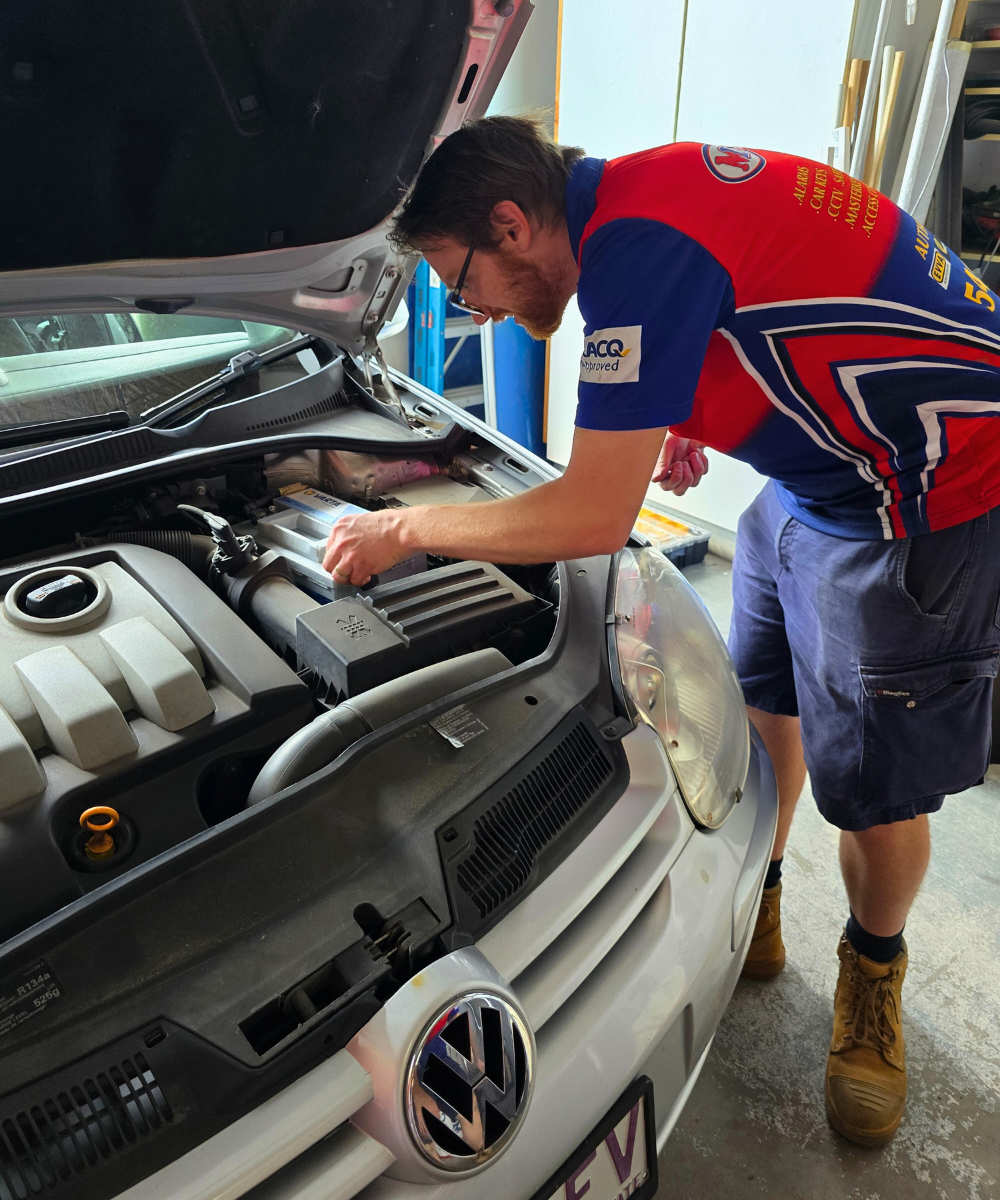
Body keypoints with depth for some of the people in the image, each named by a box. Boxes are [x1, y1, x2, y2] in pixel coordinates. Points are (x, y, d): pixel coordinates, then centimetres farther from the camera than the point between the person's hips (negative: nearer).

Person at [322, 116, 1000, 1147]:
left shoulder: (639, 246, -29)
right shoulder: (631, 199, 3)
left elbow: (594, 519, -30)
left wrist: (405, 531, -17)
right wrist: (682, 420, 3)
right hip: (819, 473, 10)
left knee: (876, 789, 0)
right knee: (764, 696, 17)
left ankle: (873, 973, 31)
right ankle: (754, 916, 39)